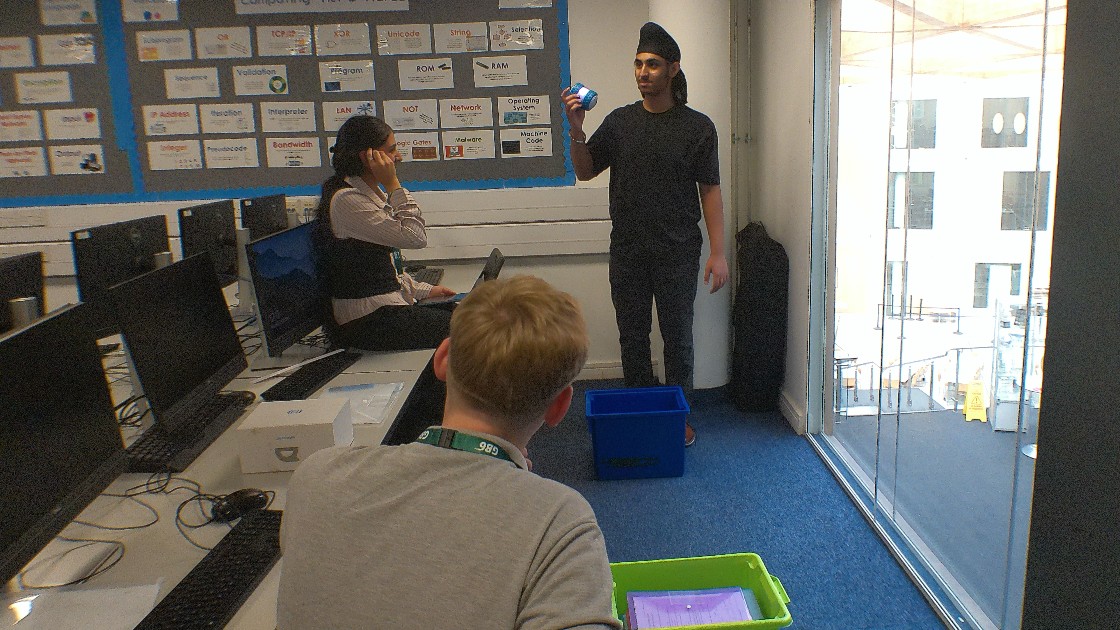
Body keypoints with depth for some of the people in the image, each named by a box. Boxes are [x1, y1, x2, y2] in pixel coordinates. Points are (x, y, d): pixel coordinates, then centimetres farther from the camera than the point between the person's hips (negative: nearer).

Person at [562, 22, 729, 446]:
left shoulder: (698, 127, -1)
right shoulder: (619, 121, 5)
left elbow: (710, 190, -2)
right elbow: (585, 171, 8)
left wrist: (718, 252, -7)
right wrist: (576, 130, -10)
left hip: (678, 253, -2)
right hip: (627, 252, 2)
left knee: (677, 337, 7)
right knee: (632, 336, 10)